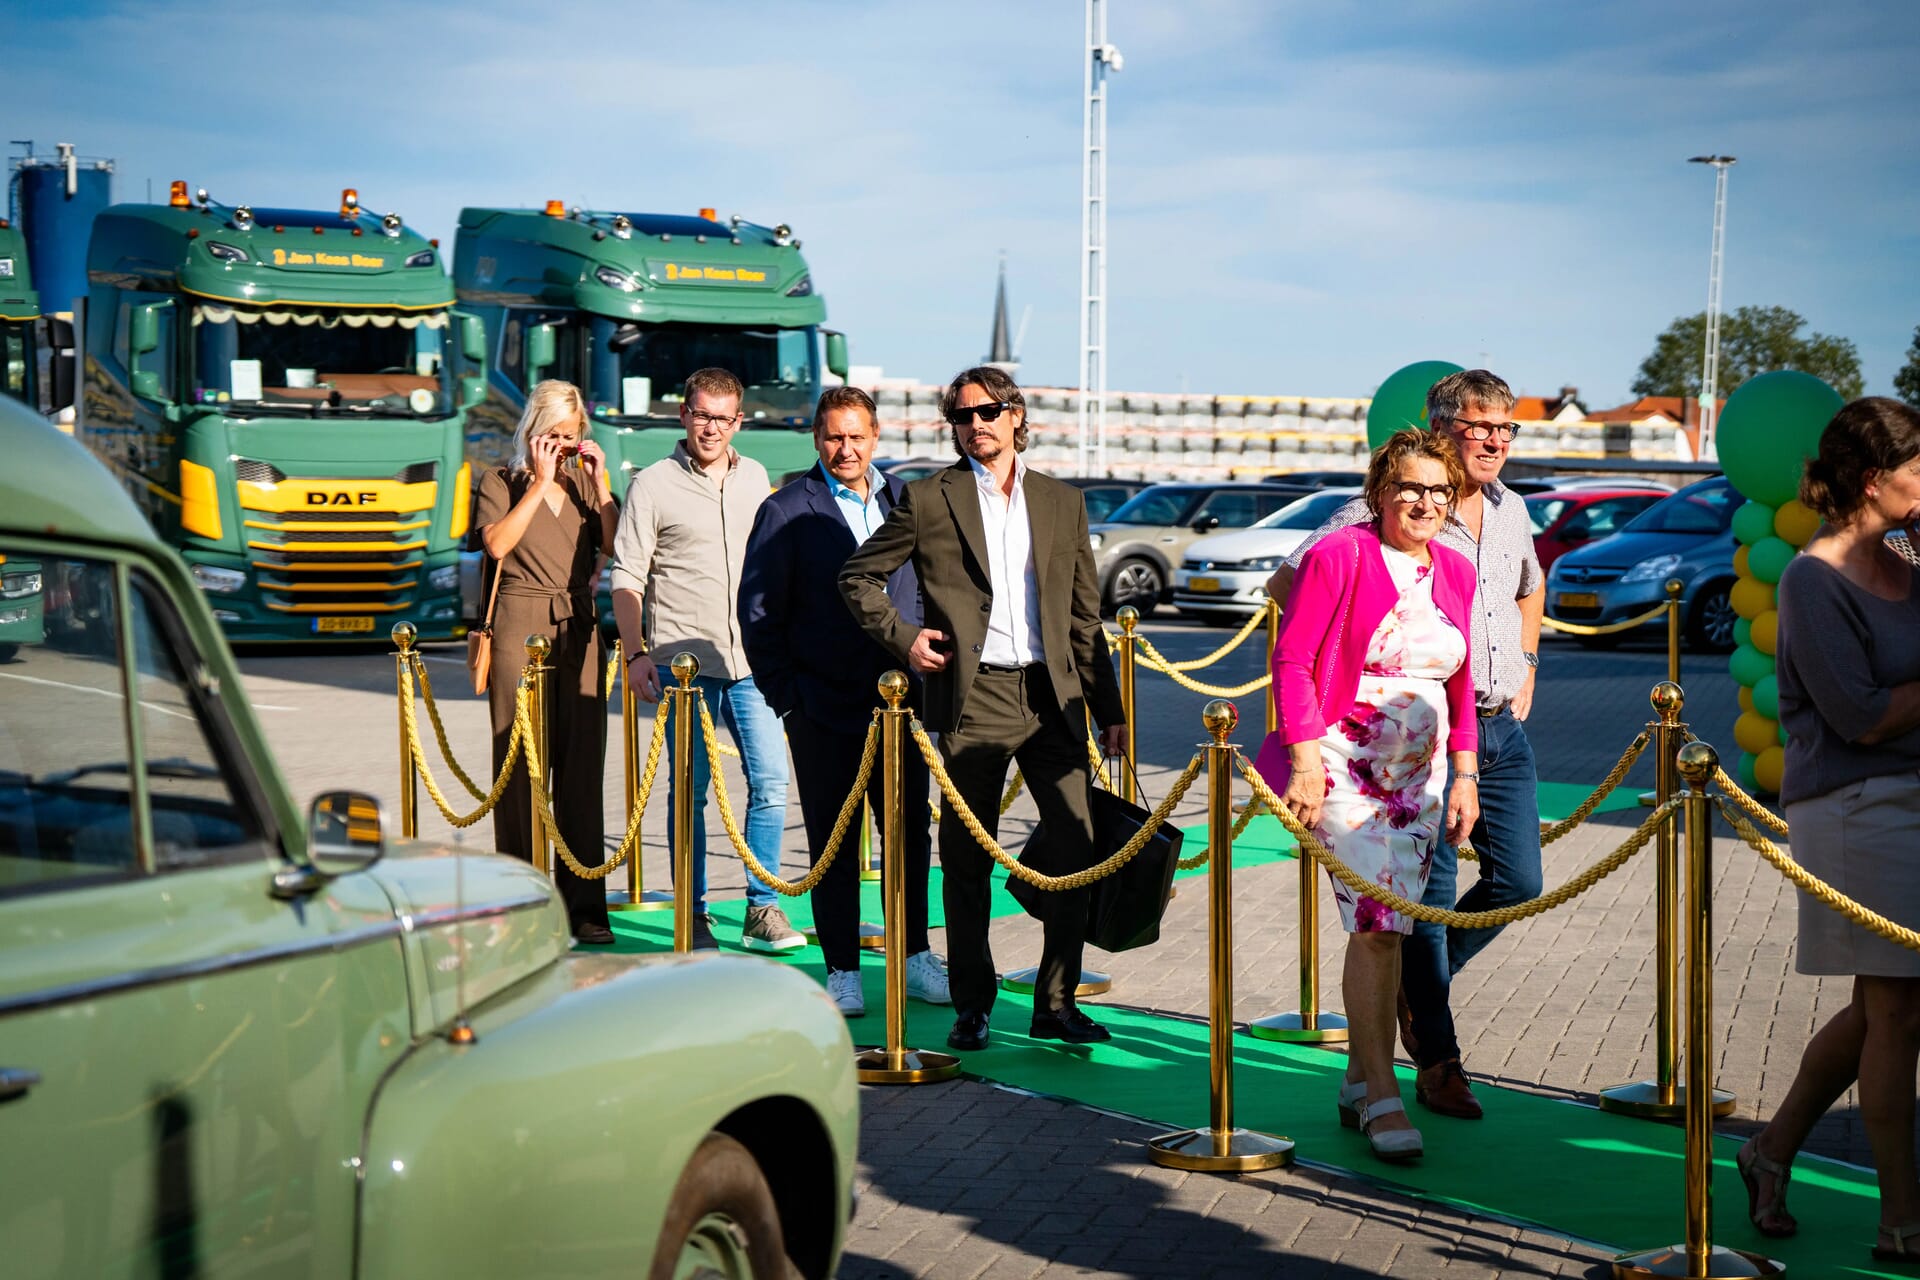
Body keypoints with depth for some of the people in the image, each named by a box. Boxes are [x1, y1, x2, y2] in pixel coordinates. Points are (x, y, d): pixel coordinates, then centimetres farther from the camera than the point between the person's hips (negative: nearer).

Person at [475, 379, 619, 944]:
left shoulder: (584, 482, 14)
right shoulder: (502, 482, 6)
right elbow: (497, 543, -12)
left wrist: (600, 481, -3)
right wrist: (540, 483, -9)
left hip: (578, 628, 3)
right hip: (521, 626, -3)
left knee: (582, 761, -1)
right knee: (520, 761, -4)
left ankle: (583, 903, 2)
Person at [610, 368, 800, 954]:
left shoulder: (755, 478, 11)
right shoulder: (653, 485, -1)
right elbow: (627, 577, -2)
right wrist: (636, 653, -9)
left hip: (751, 658, 4)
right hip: (682, 661, -4)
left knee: (771, 782, 1)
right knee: (689, 790, 0)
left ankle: (763, 910, 12)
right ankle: (694, 916, 9)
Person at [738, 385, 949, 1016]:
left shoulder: (907, 502, 9)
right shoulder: (786, 512, -3)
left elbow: (929, 589, 18)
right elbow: (757, 611, -2)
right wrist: (785, 696, -6)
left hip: (898, 703, 3)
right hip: (823, 709, -3)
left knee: (911, 830, 8)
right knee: (834, 844, 4)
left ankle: (915, 957, 22)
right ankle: (843, 970, 13)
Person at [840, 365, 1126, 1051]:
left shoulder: (1063, 501, 12)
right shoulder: (928, 499, 3)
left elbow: (1085, 615, 14)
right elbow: (857, 576, 10)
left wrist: (1108, 708, 13)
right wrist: (903, 637, -4)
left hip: (1052, 696, 3)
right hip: (973, 696, -2)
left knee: (1084, 850, -2)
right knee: (967, 859, 4)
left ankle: (1056, 1002, 11)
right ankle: (972, 1006, 17)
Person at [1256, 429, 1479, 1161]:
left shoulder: (1455, 573, 9)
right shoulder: (1339, 557, -9)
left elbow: (1460, 687, 17)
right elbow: (1291, 661, -11)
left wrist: (1464, 774, 12)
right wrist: (1306, 758, -17)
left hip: (1418, 771, 6)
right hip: (1345, 763, -6)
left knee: (1389, 927, 8)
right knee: (1374, 921, -12)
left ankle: (1360, 1080, 21)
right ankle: (1380, 1094, -5)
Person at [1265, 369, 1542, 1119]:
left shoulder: (1511, 511, 10)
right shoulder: (1381, 515, -12)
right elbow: (1283, 585, -12)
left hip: (1503, 726, 7)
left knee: (1519, 882, 6)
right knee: (1430, 890, -1)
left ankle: (1415, 982, 30)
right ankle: (1437, 1063, 11)